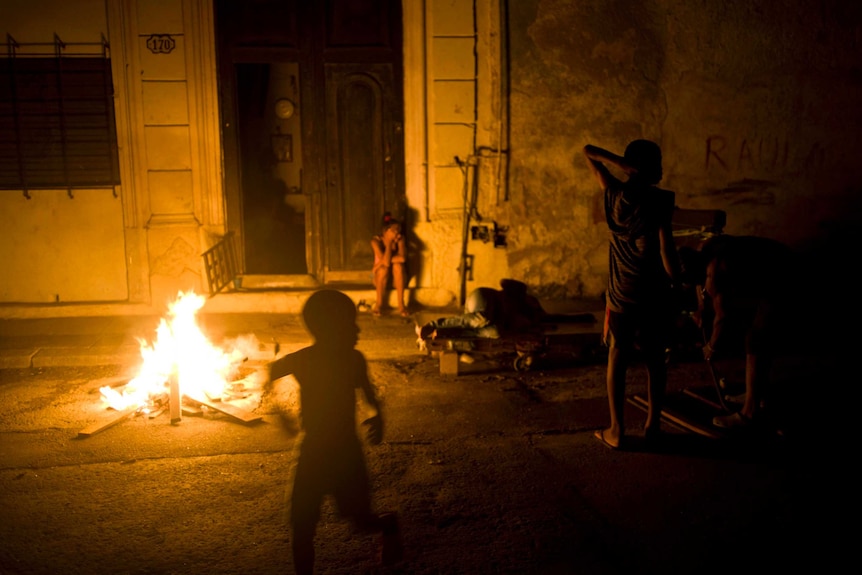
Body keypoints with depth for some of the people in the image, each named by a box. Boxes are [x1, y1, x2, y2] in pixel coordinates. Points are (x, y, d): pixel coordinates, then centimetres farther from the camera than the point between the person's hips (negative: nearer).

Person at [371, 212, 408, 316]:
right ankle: (379, 304, -18)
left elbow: (403, 258, -28)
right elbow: (386, 261, -29)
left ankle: (401, 305, -30)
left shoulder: (400, 239, -9)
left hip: (396, 277, 1)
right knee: (384, 268, -33)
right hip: (380, 277, -1)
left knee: (398, 265, -30)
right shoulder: (376, 241, -16)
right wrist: (389, 243, -24)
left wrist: (381, 262, -26)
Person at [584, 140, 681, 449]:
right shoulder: (660, 200, -12)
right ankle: (653, 424, 20)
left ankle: (616, 429, 8)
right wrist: (674, 274, -3)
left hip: (621, 295, 2)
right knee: (655, 359, 13)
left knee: (617, 358, 8)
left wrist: (619, 162, -7)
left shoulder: (614, 193, 0)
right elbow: (666, 248, -20)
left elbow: (588, 151, 9)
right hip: (655, 296, -2)